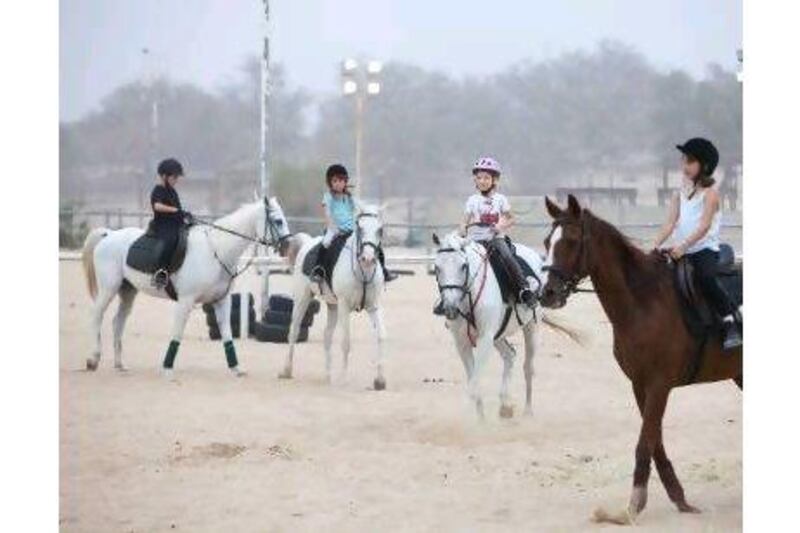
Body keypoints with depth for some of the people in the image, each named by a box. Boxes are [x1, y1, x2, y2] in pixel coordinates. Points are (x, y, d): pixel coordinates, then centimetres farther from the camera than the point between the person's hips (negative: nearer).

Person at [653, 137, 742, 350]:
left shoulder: (709, 193, -5)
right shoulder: (681, 194, 14)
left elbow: (704, 226, -17)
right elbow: (670, 223, 5)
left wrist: (683, 245, -29)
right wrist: (656, 245, -11)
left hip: (705, 249, -7)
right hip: (682, 253, 7)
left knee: (705, 278, -33)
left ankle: (731, 322, -31)